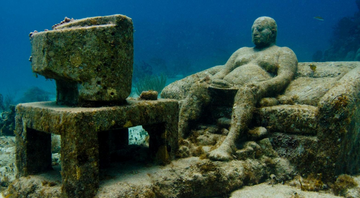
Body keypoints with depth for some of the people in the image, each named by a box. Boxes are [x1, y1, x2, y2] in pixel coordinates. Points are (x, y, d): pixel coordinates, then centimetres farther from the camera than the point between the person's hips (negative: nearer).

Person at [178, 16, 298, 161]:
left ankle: (228, 144, -58)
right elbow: (222, 72, 25)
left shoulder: (284, 52, 19)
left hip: (255, 90, -5)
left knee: (246, 91, -40)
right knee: (198, 87, -22)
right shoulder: (242, 51, 35)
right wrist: (212, 80, 0)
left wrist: (260, 86, -20)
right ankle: (178, 135, -37)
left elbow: (285, 77, -1)